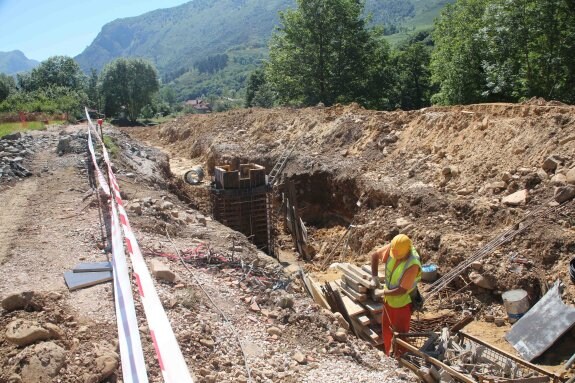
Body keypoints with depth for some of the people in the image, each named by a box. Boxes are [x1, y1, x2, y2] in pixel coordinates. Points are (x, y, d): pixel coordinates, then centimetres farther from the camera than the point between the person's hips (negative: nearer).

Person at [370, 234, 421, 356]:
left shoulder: (413, 265, -34)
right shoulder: (393, 248, -19)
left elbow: (402, 290, -29)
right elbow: (375, 255, -2)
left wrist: (384, 293, -18)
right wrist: (374, 276, -7)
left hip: (402, 302, -6)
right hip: (389, 298, 7)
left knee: (400, 332, 12)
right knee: (386, 328, 22)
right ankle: (388, 355, 43)